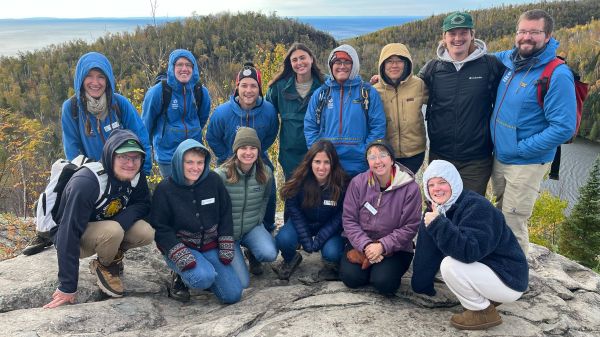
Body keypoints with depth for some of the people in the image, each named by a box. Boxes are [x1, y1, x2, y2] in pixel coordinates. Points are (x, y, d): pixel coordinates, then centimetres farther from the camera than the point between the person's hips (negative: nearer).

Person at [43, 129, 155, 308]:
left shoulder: (136, 176, -15)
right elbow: (69, 234, -33)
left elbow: (144, 204, -5)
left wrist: (122, 221, -29)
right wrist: (67, 287, -31)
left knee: (146, 233, -22)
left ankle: (114, 256, 8)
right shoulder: (85, 183, -34)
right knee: (112, 232, -35)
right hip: (77, 238, -5)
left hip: (110, 225, 5)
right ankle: (103, 266, -2)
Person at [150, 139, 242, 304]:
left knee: (233, 295, -5)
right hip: (179, 247, -3)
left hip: (210, 246, 4)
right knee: (204, 278, -32)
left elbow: (225, 215, 4)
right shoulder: (165, 189, -11)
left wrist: (226, 248, -1)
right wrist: (180, 256, -20)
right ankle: (179, 277, 1)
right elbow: (160, 228, -10)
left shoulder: (214, 180, -4)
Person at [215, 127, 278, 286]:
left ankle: (252, 254, 10)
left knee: (270, 254, -28)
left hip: (253, 227, 3)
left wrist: (258, 219, 3)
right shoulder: (221, 175, -19)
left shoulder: (265, 173, -6)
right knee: (242, 283, -12)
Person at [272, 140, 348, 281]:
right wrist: (306, 240, -16)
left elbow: (338, 218, -12)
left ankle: (332, 266, 10)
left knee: (332, 253, -29)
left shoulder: (341, 184, -21)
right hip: (303, 223, 1)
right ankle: (291, 260, 9)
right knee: (283, 239, -26)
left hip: (329, 228, -1)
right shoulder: (299, 180, -18)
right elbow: (294, 211, -9)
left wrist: (318, 240, -19)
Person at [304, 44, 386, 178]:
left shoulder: (368, 93, 2)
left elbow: (378, 127, -2)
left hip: (360, 167, -1)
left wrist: (365, 154, -11)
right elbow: (310, 127, 7)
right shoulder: (320, 94, 7)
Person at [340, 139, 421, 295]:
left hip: (395, 247, -2)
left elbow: (410, 227, -11)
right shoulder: (358, 183, -7)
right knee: (350, 277, -18)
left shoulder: (410, 187, -13)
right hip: (361, 243, 2)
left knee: (384, 282, -24)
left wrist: (382, 246, -19)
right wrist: (366, 245, -18)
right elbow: (349, 219, -5)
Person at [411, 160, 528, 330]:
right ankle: (487, 298, 13)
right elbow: (427, 255, 3)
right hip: (486, 269, 9)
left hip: (508, 280, -9)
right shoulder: (436, 210, 1)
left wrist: (438, 224, -38)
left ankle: (484, 313, -3)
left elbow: (470, 251, -37)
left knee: (450, 265, -25)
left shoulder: (477, 207, -23)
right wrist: (422, 286, 6)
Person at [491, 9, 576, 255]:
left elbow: (563, 128, -24)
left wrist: (520, 148, -21)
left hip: (527, 164, -7)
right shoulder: (508, 59, -1)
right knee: (501, 215, 23)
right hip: (499, 158, 8)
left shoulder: (557, 76, -21)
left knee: (513, 226, 1)